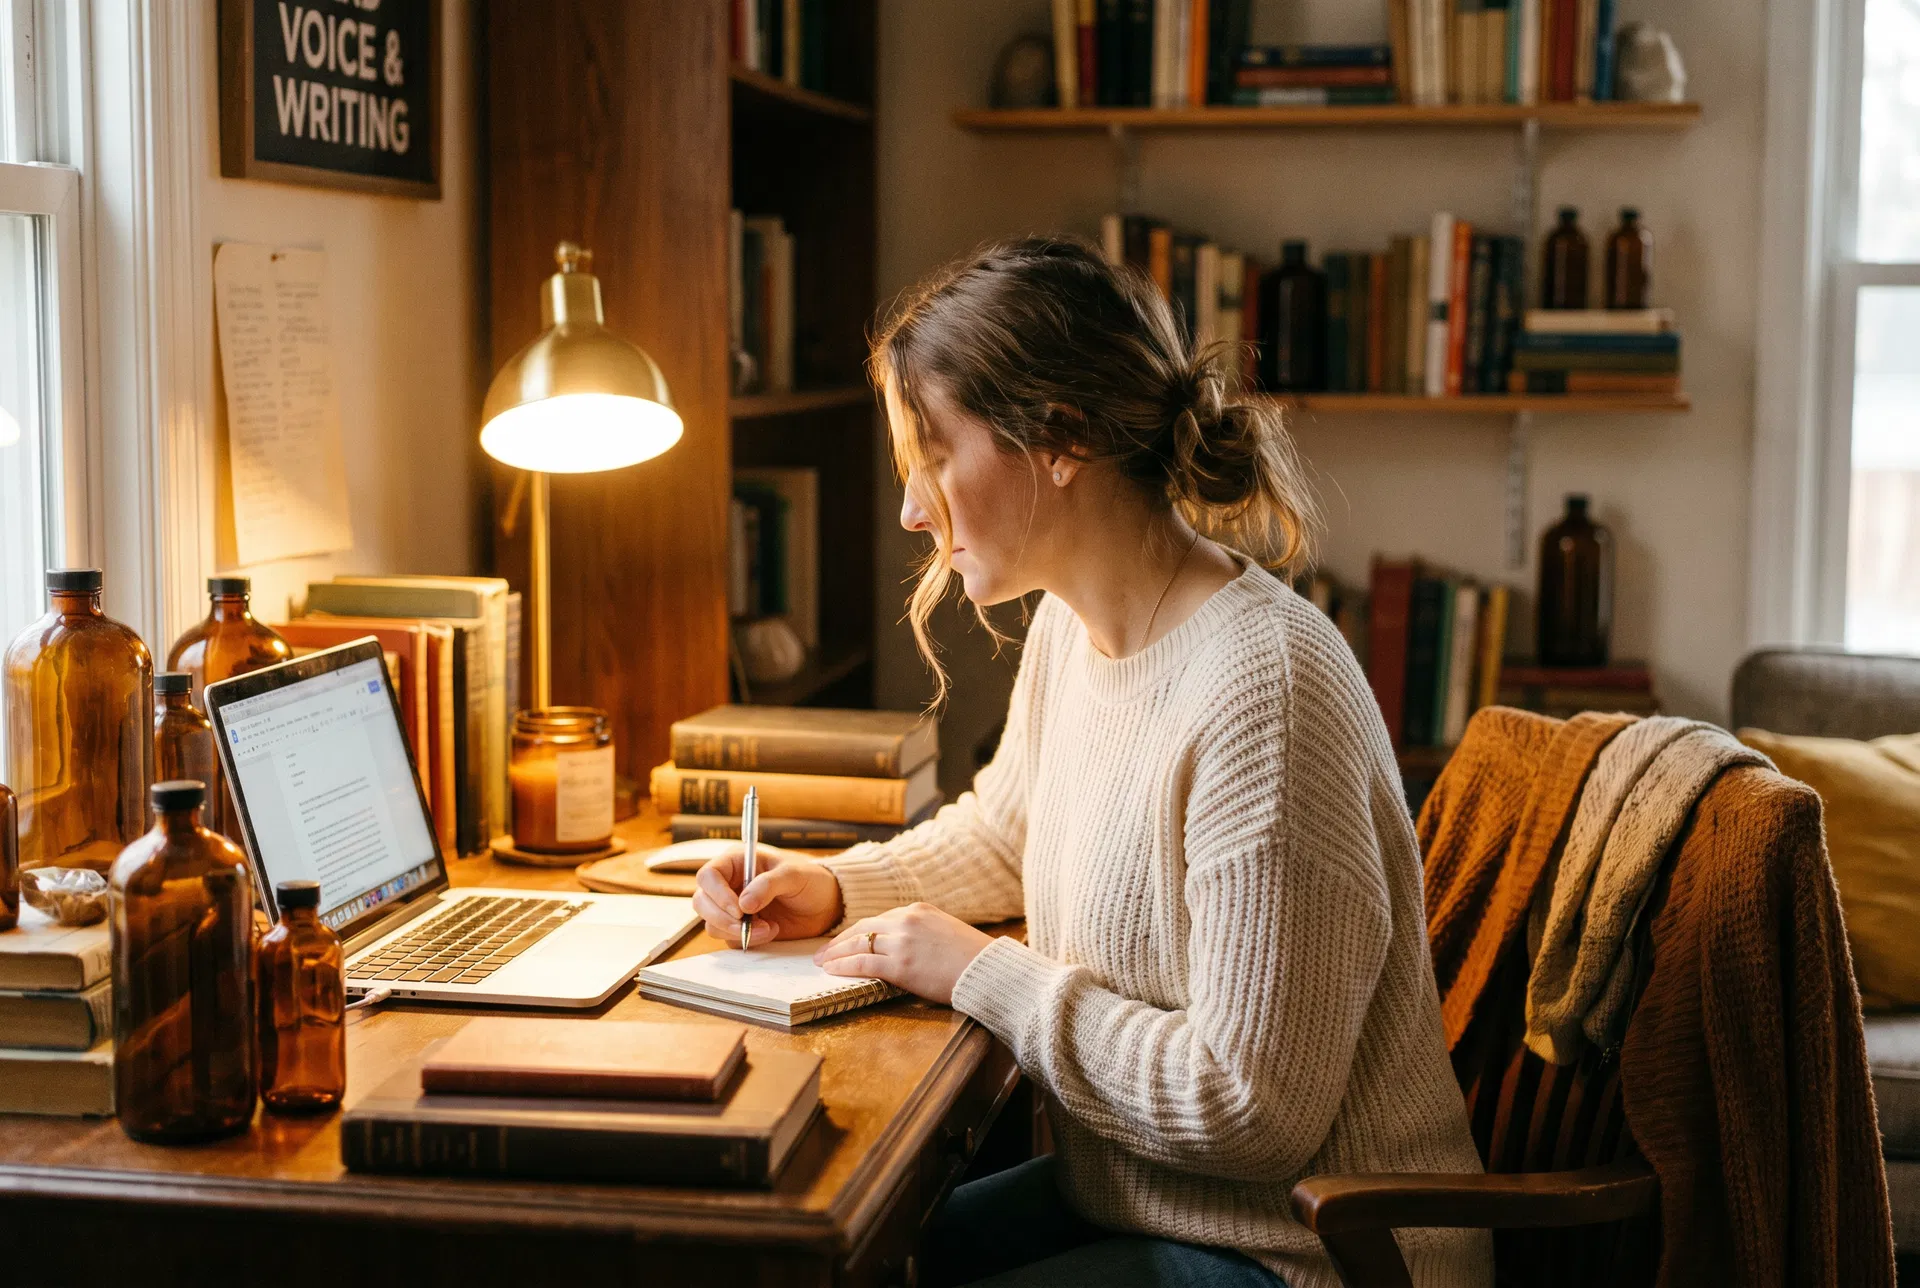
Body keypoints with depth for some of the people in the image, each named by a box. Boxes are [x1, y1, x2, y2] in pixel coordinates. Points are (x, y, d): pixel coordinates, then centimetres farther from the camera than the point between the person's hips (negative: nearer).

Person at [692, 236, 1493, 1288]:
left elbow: (1252, 1111, -27)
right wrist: (834, 888, 5)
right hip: (1125, 1195, 8)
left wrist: (981, 973, -18)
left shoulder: (1263, 691, -28)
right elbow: (1000, 834, 23)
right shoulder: (1070, 629, 2)